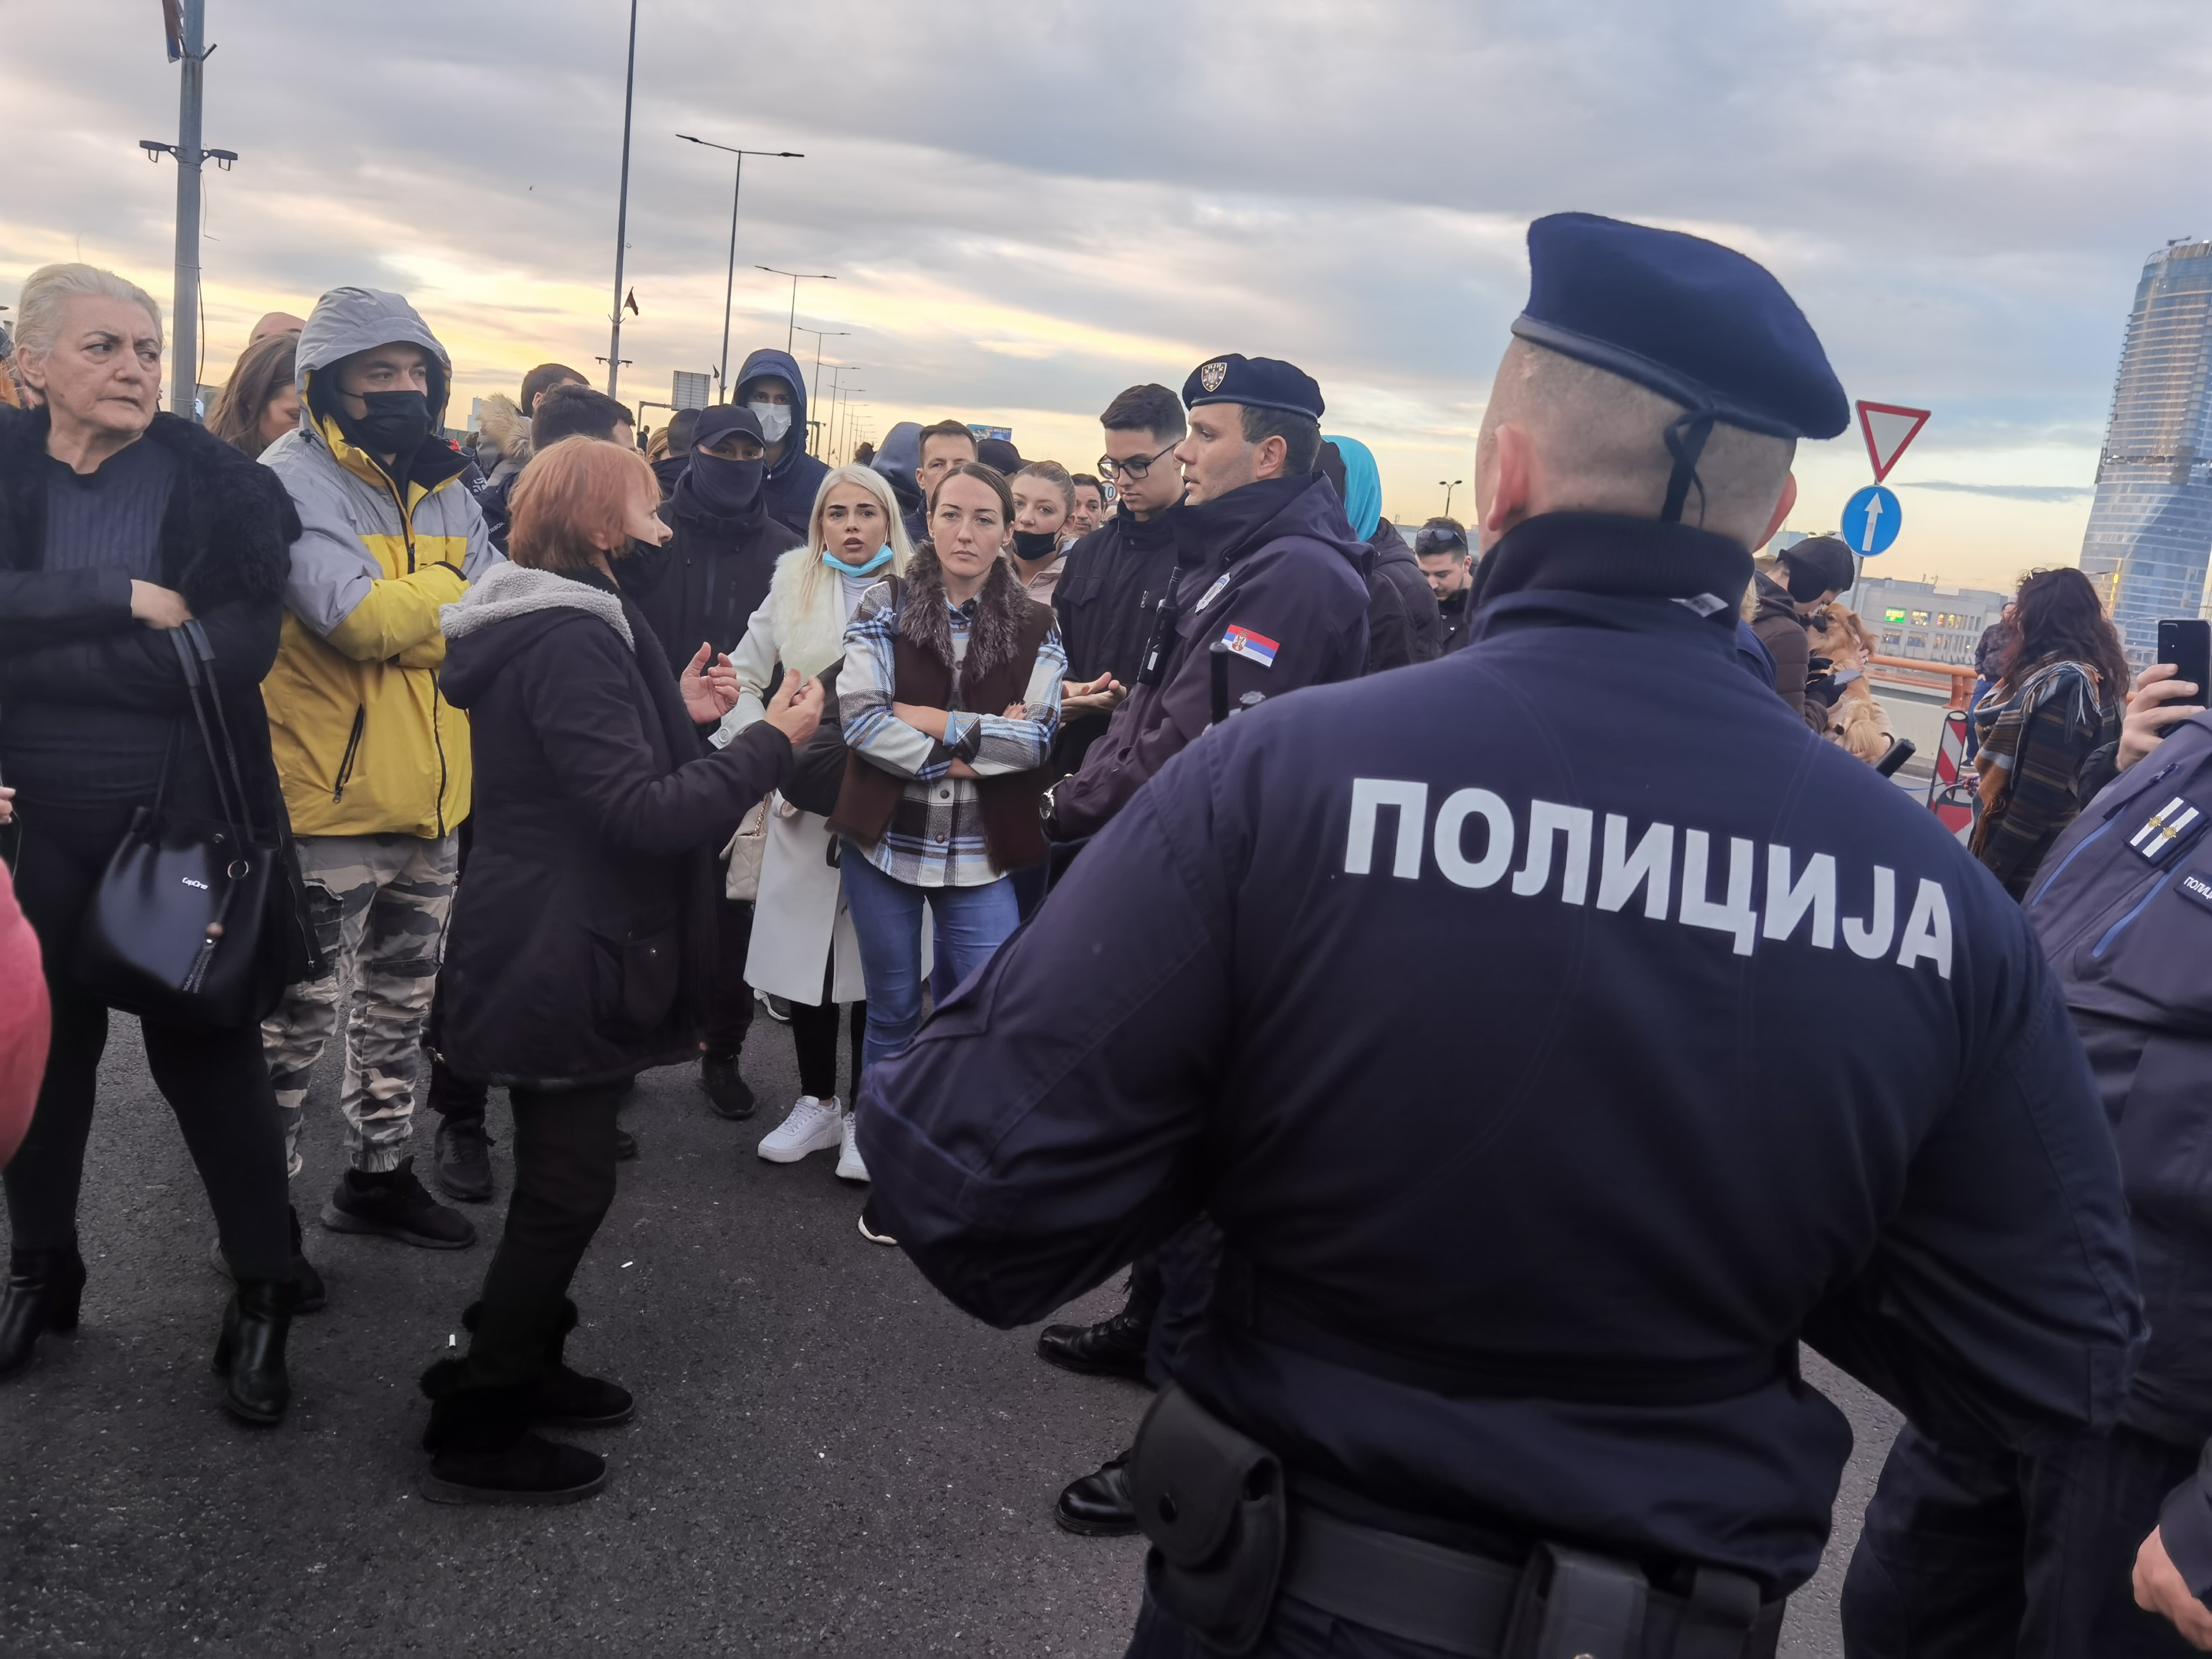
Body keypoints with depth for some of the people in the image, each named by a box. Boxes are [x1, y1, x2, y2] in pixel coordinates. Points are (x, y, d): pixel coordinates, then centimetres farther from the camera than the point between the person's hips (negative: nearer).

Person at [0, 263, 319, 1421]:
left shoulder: (223, 489, -6)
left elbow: (232, 655, -18)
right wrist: (122, 601, -23)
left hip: (185, 828, -2)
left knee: (207, 1052, 6)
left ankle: (266, 1292, 22)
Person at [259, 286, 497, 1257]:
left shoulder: (445, 490, 10)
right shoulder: (296, 480, -13)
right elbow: (357, 615, -26)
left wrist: (407, 619, -15)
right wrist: (446, 587, -9)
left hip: (432, 806, 7)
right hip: (329, 806, -7)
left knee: (401, 1006, 19)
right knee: (297, 1018, 3)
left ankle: (377, 1172, 36)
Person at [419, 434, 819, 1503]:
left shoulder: (556, 629, 12)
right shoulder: (570, 640, -22)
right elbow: (642, 814, -27)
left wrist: (679, 717, 9)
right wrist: (772, 743, -21)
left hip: (549, 953, 11)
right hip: (562, 962, -11)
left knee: (558, 1181, 22)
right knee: (566, 1192, 0)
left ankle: (519, 1366, 37)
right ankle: (473, 1435, 12)